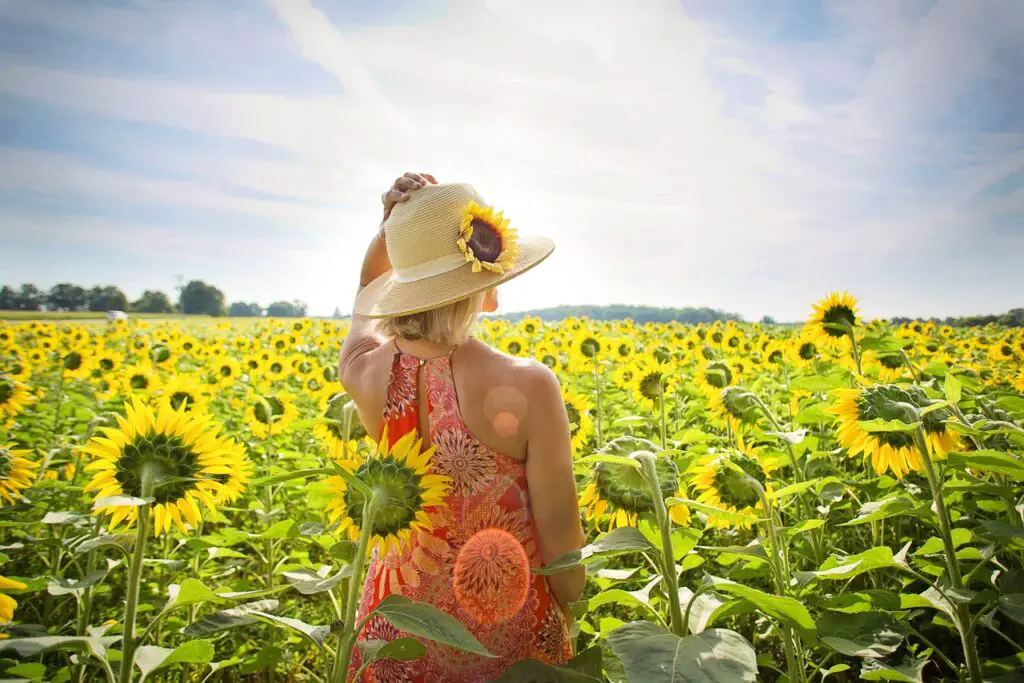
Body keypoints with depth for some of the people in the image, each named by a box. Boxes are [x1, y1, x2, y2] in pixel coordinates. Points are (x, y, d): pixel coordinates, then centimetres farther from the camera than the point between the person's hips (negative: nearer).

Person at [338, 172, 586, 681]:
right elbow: (561, 537, -15)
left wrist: (391, 224, -6)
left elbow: (368, 291, 10)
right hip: (509, 626, -3)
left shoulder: (364, 373, -15)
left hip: (398, 619, 4)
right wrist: (571, 625, 2)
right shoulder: (528, 387, -26)